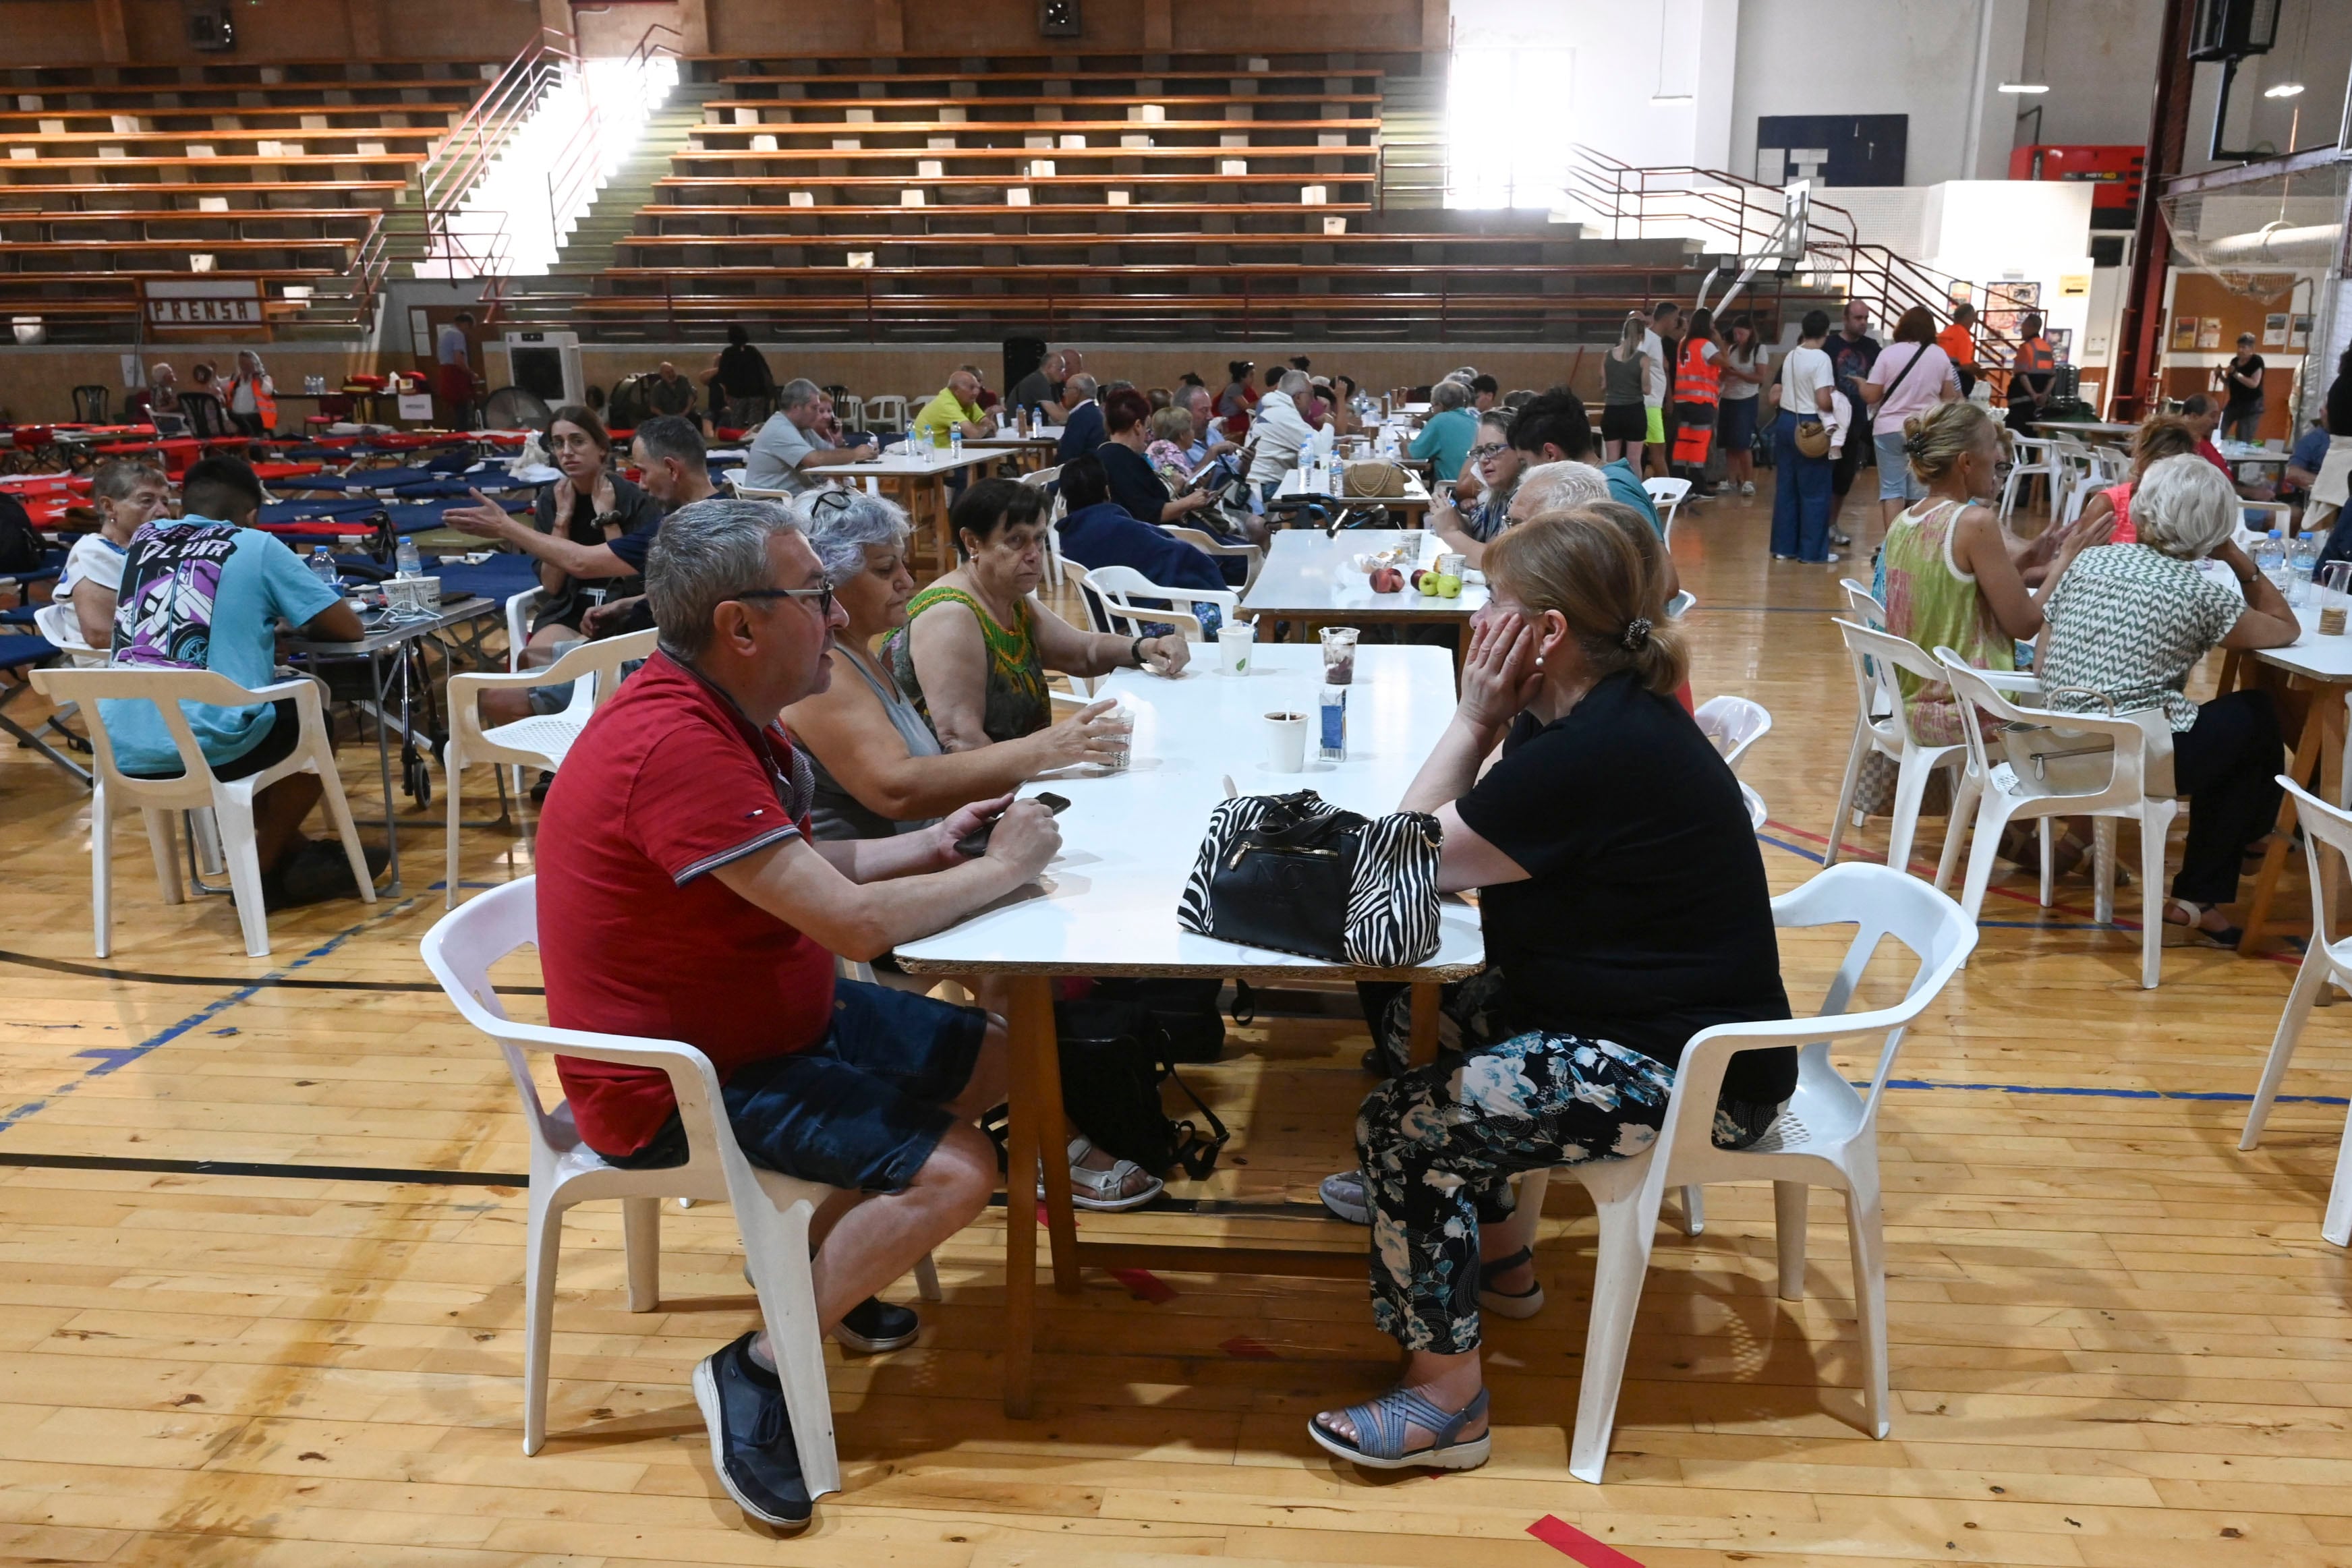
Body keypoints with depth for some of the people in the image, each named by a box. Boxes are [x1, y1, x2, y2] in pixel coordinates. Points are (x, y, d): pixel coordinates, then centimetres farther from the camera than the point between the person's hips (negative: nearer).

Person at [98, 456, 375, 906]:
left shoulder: (144, 538, 16)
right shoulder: (257, 547, 2)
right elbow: (349, 628, 4)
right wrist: (287, 622, 25)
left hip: (122, 751, 5)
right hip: (205, 745, -5)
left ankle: (293, 854, 36)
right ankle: (260, 871, 25)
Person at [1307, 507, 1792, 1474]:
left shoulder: (1594, 753, -28)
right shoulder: (1602, 709, 5)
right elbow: (1438, 832, 10)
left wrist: (1474, 715, -14)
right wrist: (1489, 720, -1)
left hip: (1686, 1070, -11)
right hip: (1640, 1009, 11)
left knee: (1401, 1124, -15)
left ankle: (1446, 1399, 0)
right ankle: (1492, 1254, 34)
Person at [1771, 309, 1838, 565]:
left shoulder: (1791, 356, 8)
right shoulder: (1821, 359, -14)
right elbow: (1823, 401, -19)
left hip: (1785, 422, 7)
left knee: (1786, 487, 12)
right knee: (1815, 491, 1)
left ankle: (1784, 546, 16)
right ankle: (1813, 550, 5)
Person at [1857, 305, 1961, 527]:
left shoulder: (1888, 353, -6)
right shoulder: (1940, 355, 3)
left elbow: (1871, 396, -6)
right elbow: (1950, 397, 10)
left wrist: (1861, 383, 15)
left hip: (1890, 429, -2)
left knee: (1891, 490, 1)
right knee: (1921, 492, 7)